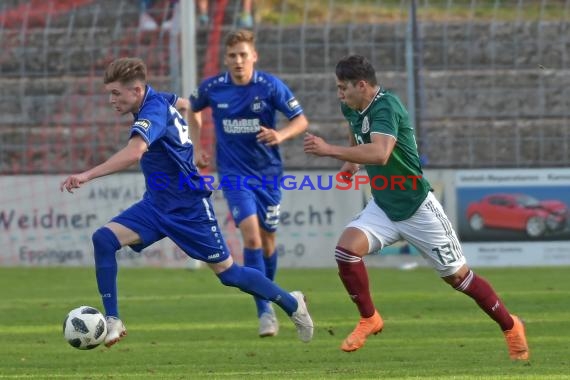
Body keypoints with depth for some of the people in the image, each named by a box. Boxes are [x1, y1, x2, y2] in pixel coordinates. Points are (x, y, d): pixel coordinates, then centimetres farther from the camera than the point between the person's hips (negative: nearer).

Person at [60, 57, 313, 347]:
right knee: (104, 239, -14)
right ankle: (112, 321, -13)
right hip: (156, 204, 8)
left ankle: (292, 304, 25)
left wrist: (87, 176, -51)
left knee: (228, 273, 2)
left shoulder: (154, 111, -26)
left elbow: (133, 153, -45)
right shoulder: (162, 103, 1)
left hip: (189, 209, -8)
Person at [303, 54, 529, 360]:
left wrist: (329, 150, -45)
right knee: (346, 249, -18)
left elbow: (379, 153, -44)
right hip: (382, 206, 7)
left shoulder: (386, 108, -25)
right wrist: (351, 161, 18)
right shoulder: (352, 108, 1)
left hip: (415, 206, -7)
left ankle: (510, 326, 21)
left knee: (457, 275, 2)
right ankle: (369, 319, 1)